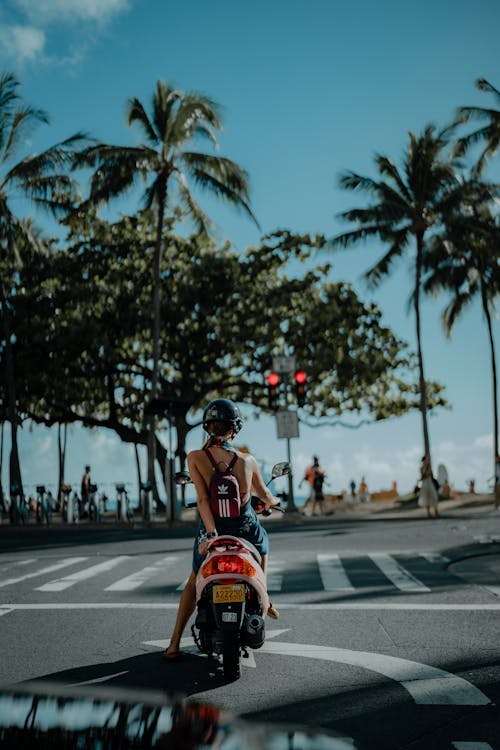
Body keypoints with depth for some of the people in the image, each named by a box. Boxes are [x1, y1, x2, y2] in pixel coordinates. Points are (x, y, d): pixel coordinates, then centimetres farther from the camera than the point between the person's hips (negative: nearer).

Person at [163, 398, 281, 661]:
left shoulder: (196, 457, -13)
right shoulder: (247, 460, -7)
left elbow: (202, 498, -21)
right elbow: (264, 494, 9)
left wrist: (211, 533, -22)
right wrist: (273, 501, 30)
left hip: (211, 532, 0)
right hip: (247, 529, 1)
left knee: (194, 584, 25)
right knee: (262, 544, 39)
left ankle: (174, 644, 18)